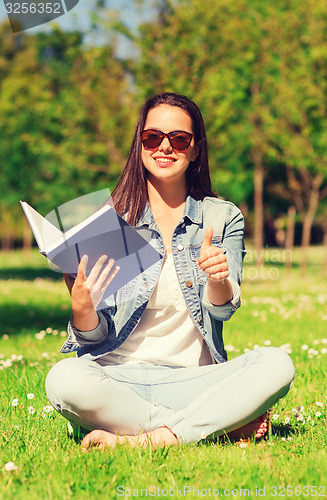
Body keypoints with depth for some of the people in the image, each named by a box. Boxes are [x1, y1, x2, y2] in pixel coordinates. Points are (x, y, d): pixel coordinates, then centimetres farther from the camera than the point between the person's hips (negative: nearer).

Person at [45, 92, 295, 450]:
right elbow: (95, 337, 2)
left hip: (192, 380, 1)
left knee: (277, 365, -26)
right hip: (119, 377, 0)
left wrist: (219, 278, -28)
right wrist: (82, 309, -23)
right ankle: (225, 425, -24)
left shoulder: (224, 217, 9)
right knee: (64, 379, -34)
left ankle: (149, 440, -29)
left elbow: (223, 310, -5)